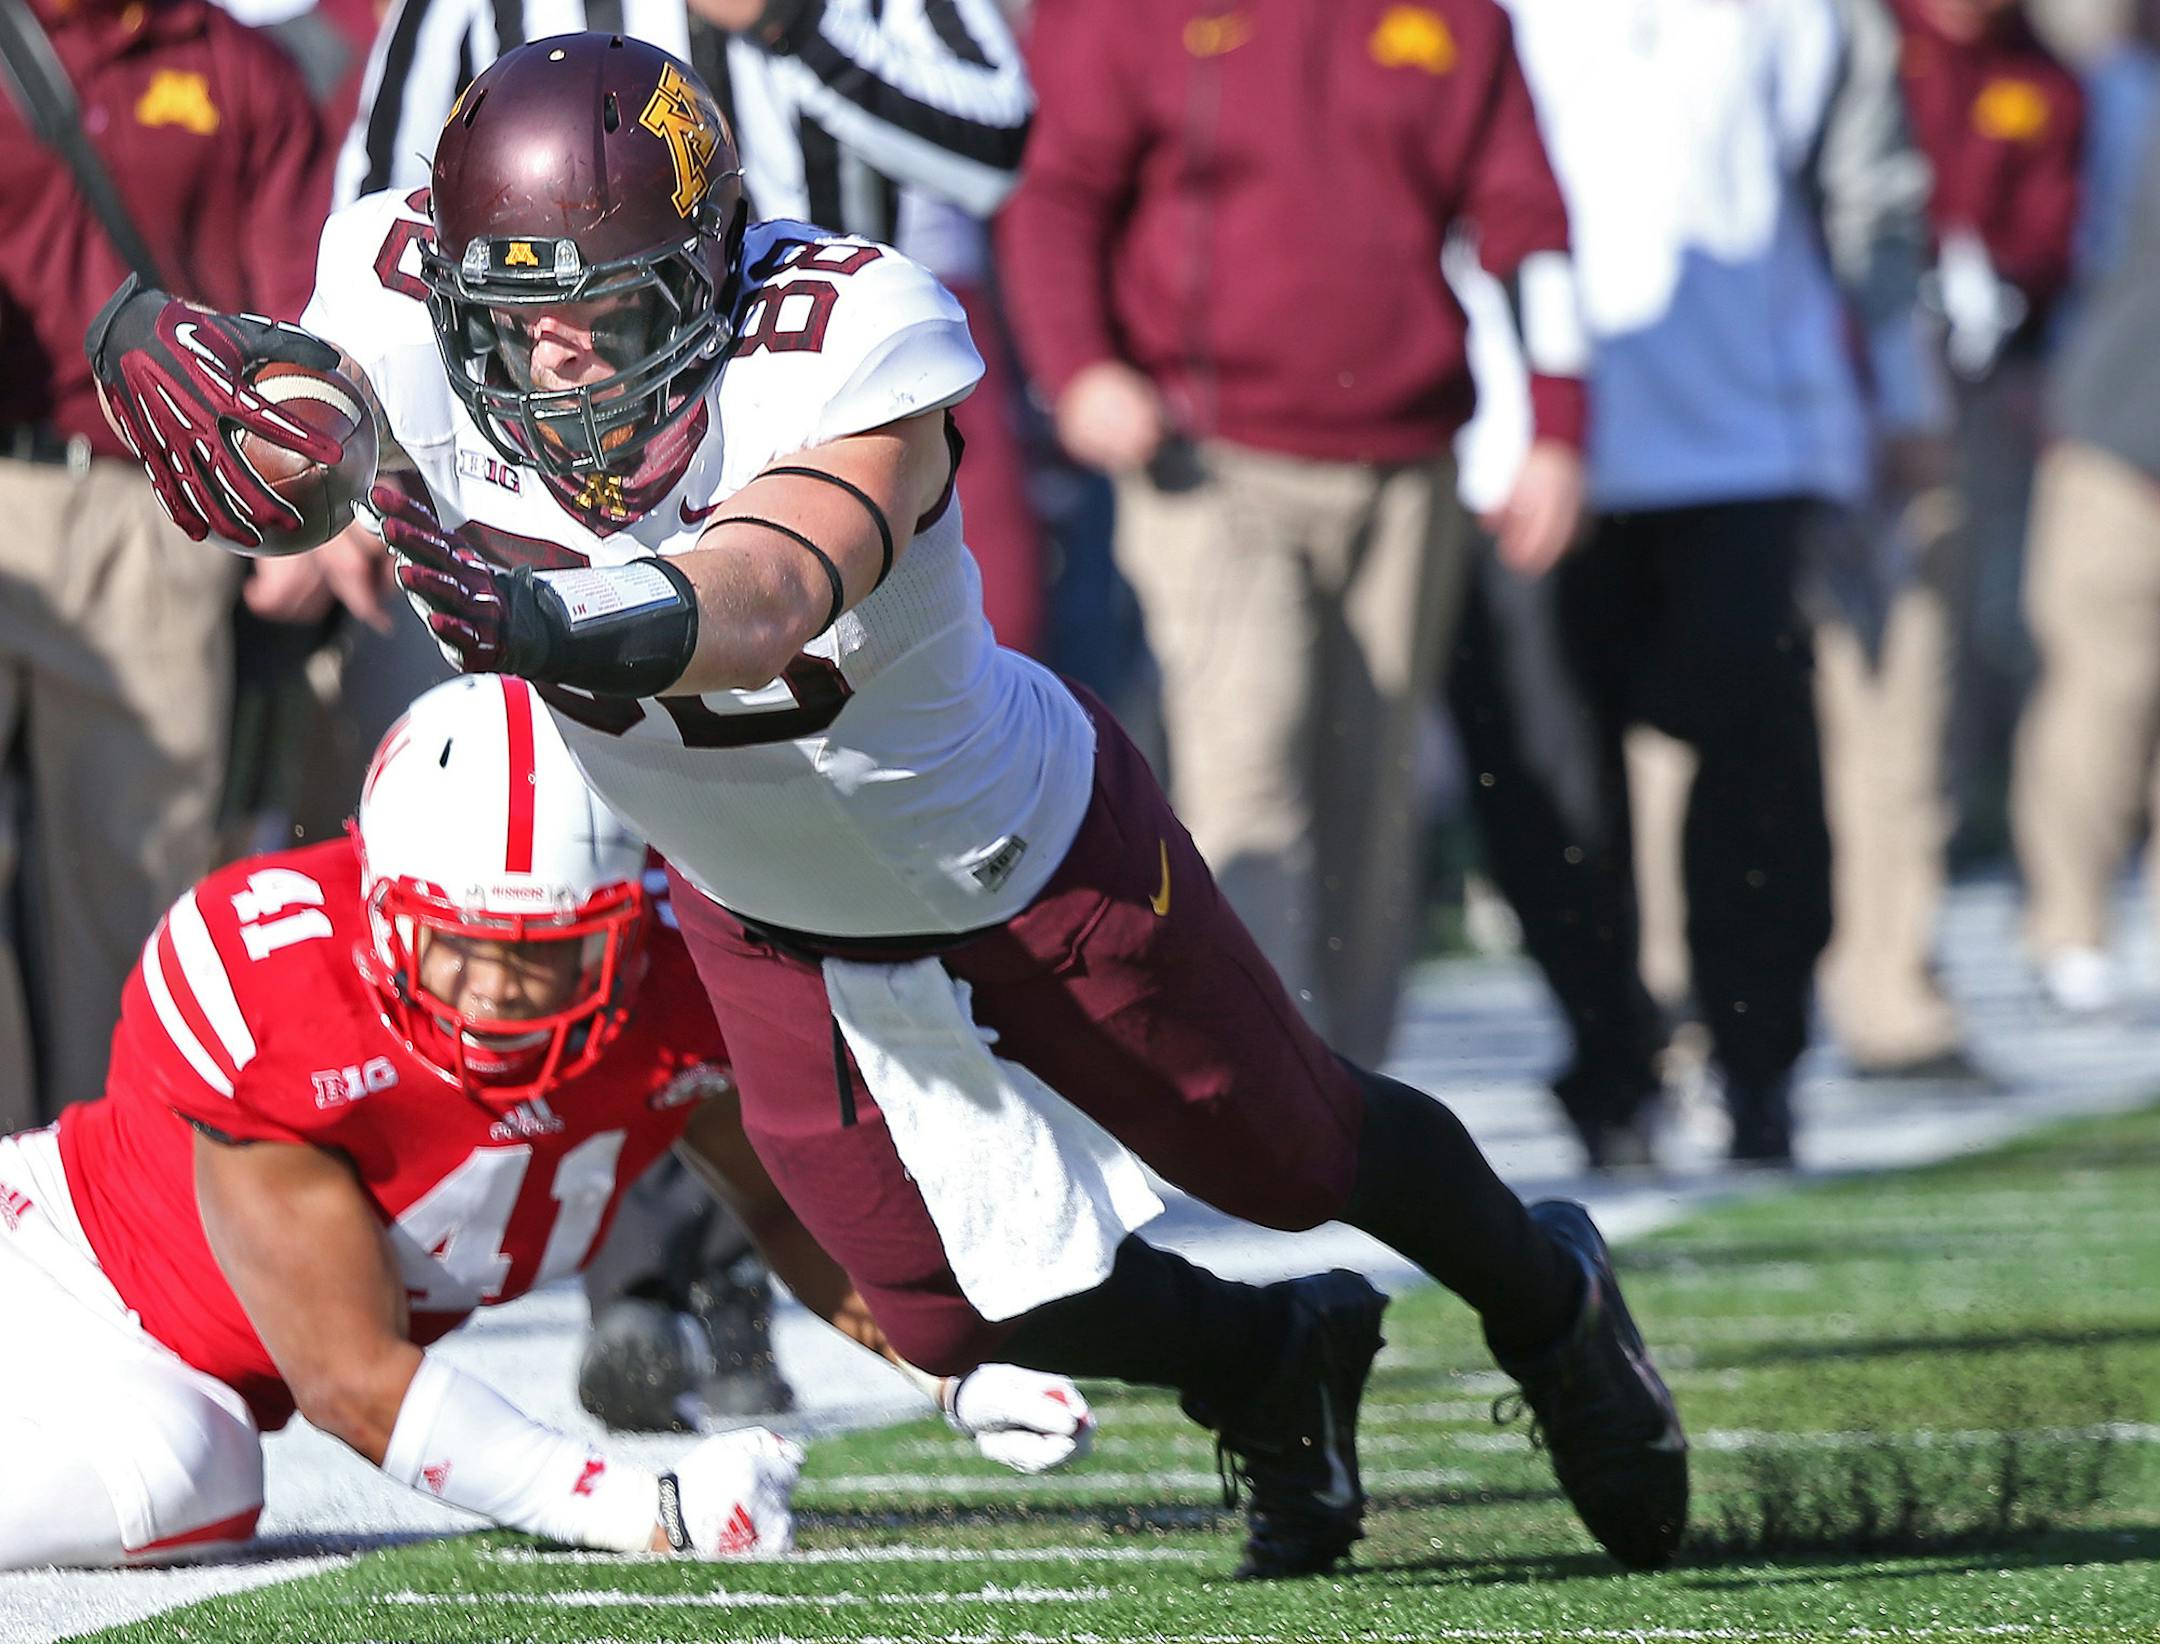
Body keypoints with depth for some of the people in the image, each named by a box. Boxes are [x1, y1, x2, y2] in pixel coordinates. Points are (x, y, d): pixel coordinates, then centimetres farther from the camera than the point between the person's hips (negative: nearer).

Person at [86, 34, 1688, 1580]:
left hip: (1028, 861, -4)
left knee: (1292, 1151, 19)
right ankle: (1280, 1365, 46)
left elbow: (763, 600, -58)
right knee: (961, 1308, 14)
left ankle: (1547, 1302, 52)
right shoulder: (417, 324, -28)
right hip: (768, 919, 4)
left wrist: (546, 621, -78)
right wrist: (174, 353, -65)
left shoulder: (838, 350, -42)